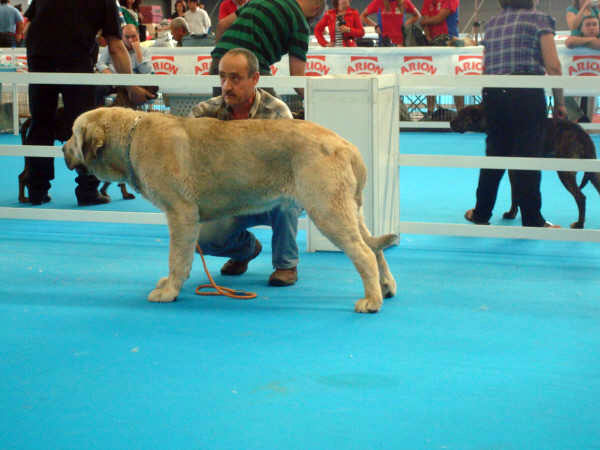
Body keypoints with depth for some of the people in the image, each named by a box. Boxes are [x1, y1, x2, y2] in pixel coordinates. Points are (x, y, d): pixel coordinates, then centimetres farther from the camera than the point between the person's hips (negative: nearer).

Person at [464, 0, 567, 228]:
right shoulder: (539, 18, 1)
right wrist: (559, 102, 0)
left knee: (494, 152, 15)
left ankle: (481, 213, 22)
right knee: (529, 154, 0)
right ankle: (532, 220, 3)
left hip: (493, 94, 5)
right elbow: (553, 66, -7)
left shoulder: (492, 23, 18)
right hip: (527, 93, -5)